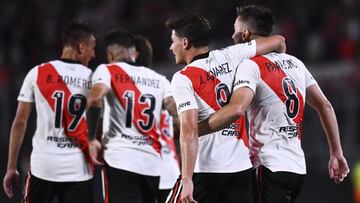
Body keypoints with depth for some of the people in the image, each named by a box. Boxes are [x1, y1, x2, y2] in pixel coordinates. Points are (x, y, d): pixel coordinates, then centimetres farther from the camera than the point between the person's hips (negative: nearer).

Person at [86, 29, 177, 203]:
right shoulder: (159, 79, 17)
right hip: (153, 164, 5)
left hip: (121, 161, -4)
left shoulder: (107, 70, 4)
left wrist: (91, 139, -6)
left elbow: (95, 99, -16)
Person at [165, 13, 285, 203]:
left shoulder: (183, 79, -7)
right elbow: (278, 41, 15)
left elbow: (189, 130, -16)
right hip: (242, 167, 5)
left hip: (205, 172, -5)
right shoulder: (229, 56, 6)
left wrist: (187, 179, -18)